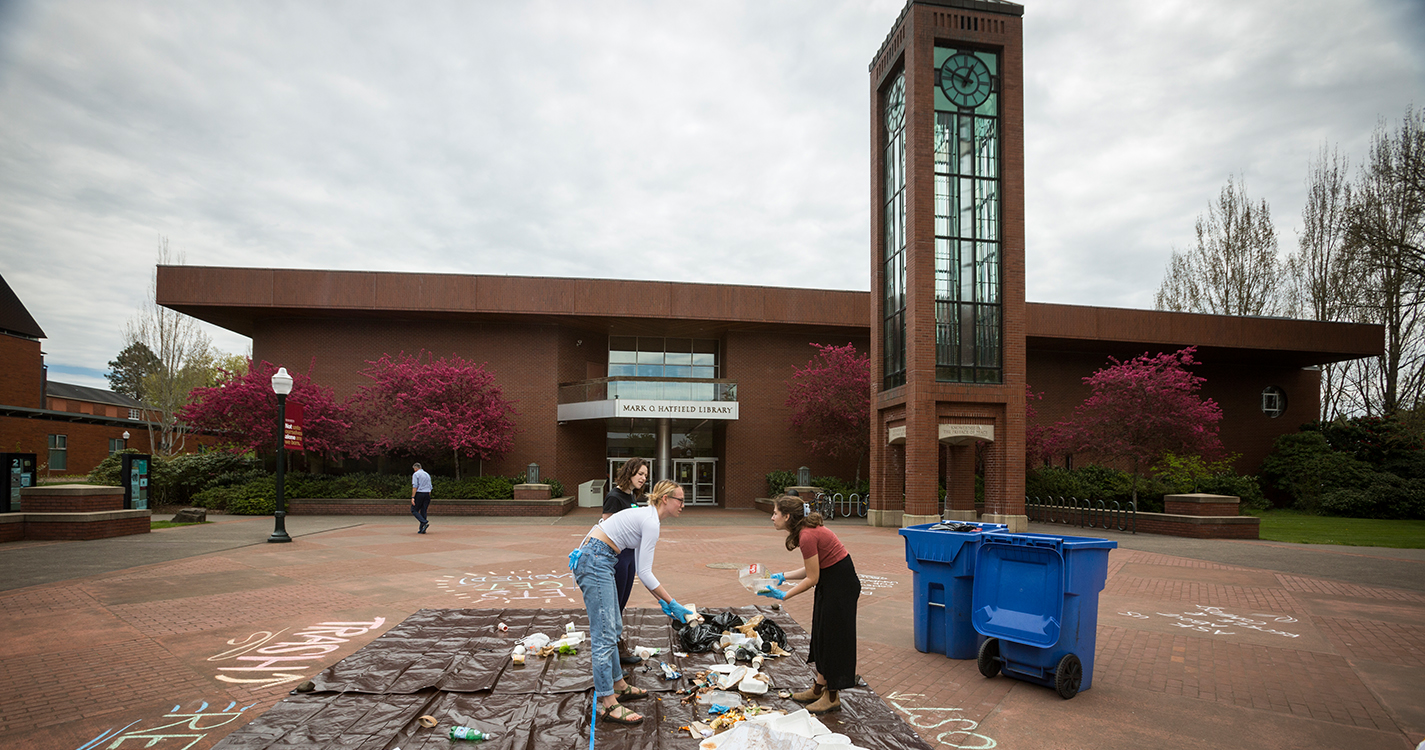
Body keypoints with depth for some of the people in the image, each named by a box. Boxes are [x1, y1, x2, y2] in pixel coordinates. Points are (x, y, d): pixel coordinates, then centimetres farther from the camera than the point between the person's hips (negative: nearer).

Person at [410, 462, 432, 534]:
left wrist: (413, 497, -14)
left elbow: (415, 486, -11)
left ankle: (425, 522, -19)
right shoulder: (427, 475, 20)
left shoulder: (416, 474, 0)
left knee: (414, 510, 1)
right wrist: (428, 500, 23)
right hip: (427, 494, 6)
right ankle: (422, 529, 3)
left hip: (419, 494, -6)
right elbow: (430, 488, 19)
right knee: (423, 511, 7)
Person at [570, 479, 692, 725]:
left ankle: (619, 686, 29)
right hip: (595, 560, -11)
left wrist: (662, 601, 15)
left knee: (613, 628, 18)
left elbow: (644, 568, 19)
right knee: (604, 634, -8)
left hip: (599, 560, 11)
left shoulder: (651, 519, 15)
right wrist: (672, 603, -9)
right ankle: (608, 704, -5)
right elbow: (644, 573, -16)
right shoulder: (651, 522, -15)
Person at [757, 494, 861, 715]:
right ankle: (819, 688, 30)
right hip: (831, 583, 10)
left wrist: (783, 595, -16)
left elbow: (812, 578, -20)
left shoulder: (807, 536, -25)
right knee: (822, 635, 17)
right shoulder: (806, 530, 5)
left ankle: (832, 697, 13)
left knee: (832, 637, 1)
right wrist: (783, 577, 9)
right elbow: (812, 569, 11)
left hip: (841, 586, -10)